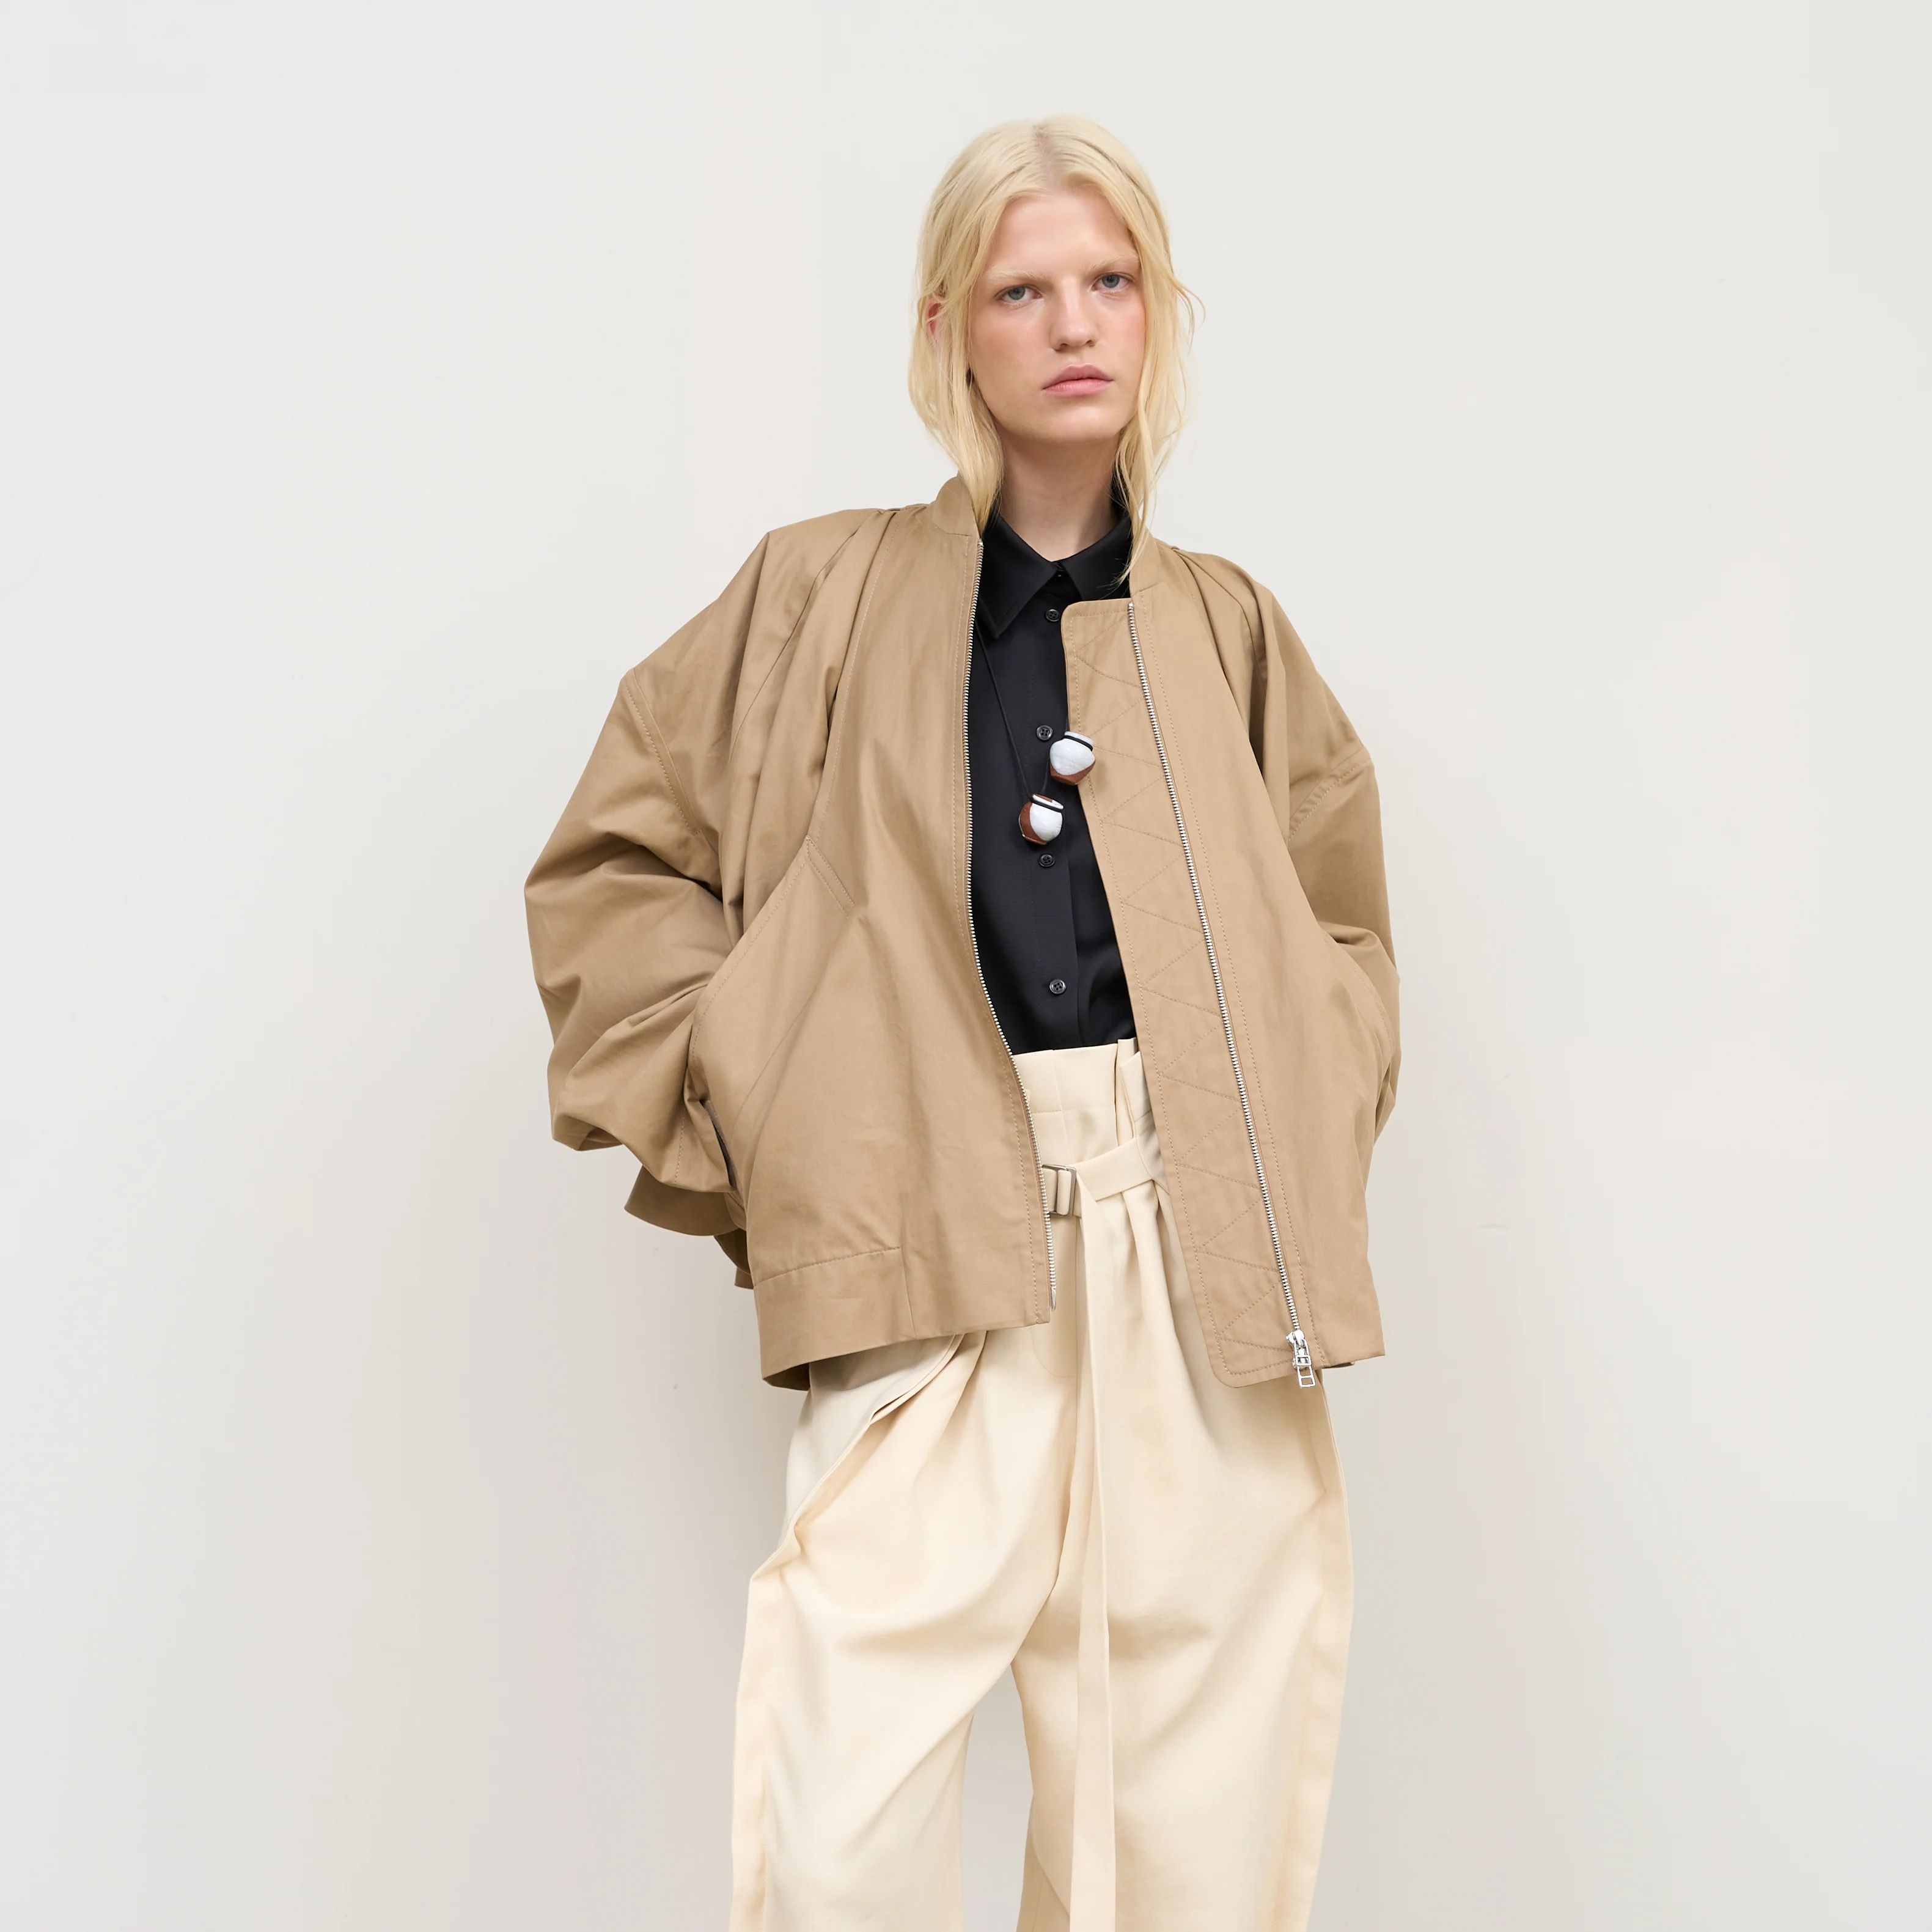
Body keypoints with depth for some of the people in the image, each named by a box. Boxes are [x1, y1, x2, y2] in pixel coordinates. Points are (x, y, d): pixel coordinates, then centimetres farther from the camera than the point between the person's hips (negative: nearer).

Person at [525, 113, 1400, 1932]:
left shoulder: (1228, 628, 16)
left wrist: (1287, 1132, 6)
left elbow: (1342, 926, 23)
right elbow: (612, 863, 11)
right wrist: (756, 1098, 1)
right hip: (940, 1240, -2)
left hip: (1206, 1256, 2)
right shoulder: (824, 594, 10)